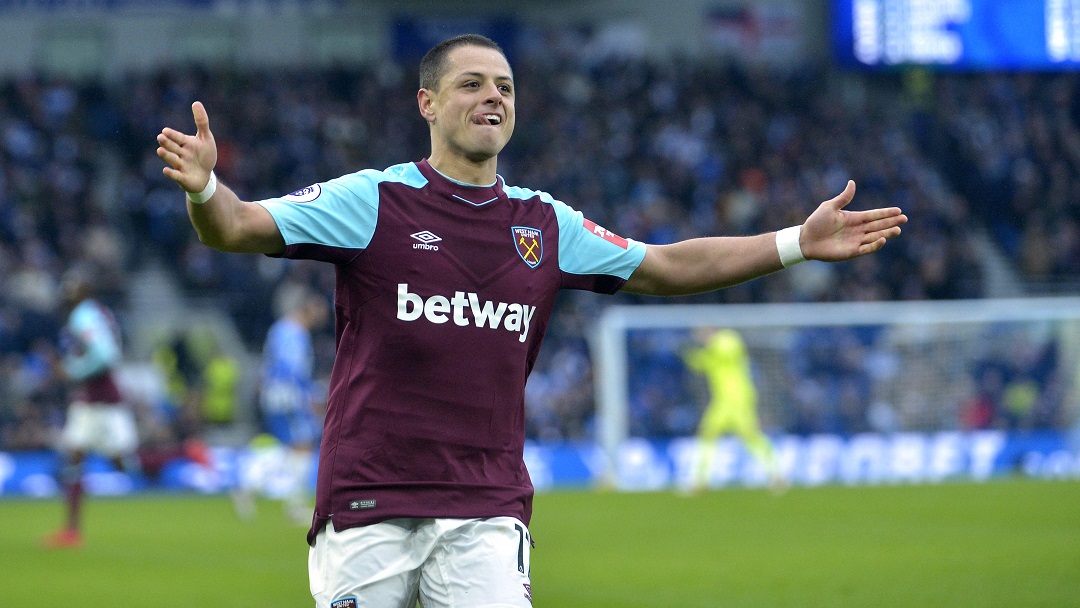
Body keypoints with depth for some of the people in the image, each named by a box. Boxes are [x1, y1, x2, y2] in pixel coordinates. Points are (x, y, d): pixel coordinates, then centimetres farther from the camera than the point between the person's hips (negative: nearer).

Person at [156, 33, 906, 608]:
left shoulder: (545, 224, 11)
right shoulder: (373, 201, -1)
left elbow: (663, 267, 17)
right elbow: (239, 227, -10)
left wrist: (799, 242, 10)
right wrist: (204, 187, -33)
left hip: (487, 512, 3)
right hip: (368, 506, -3)